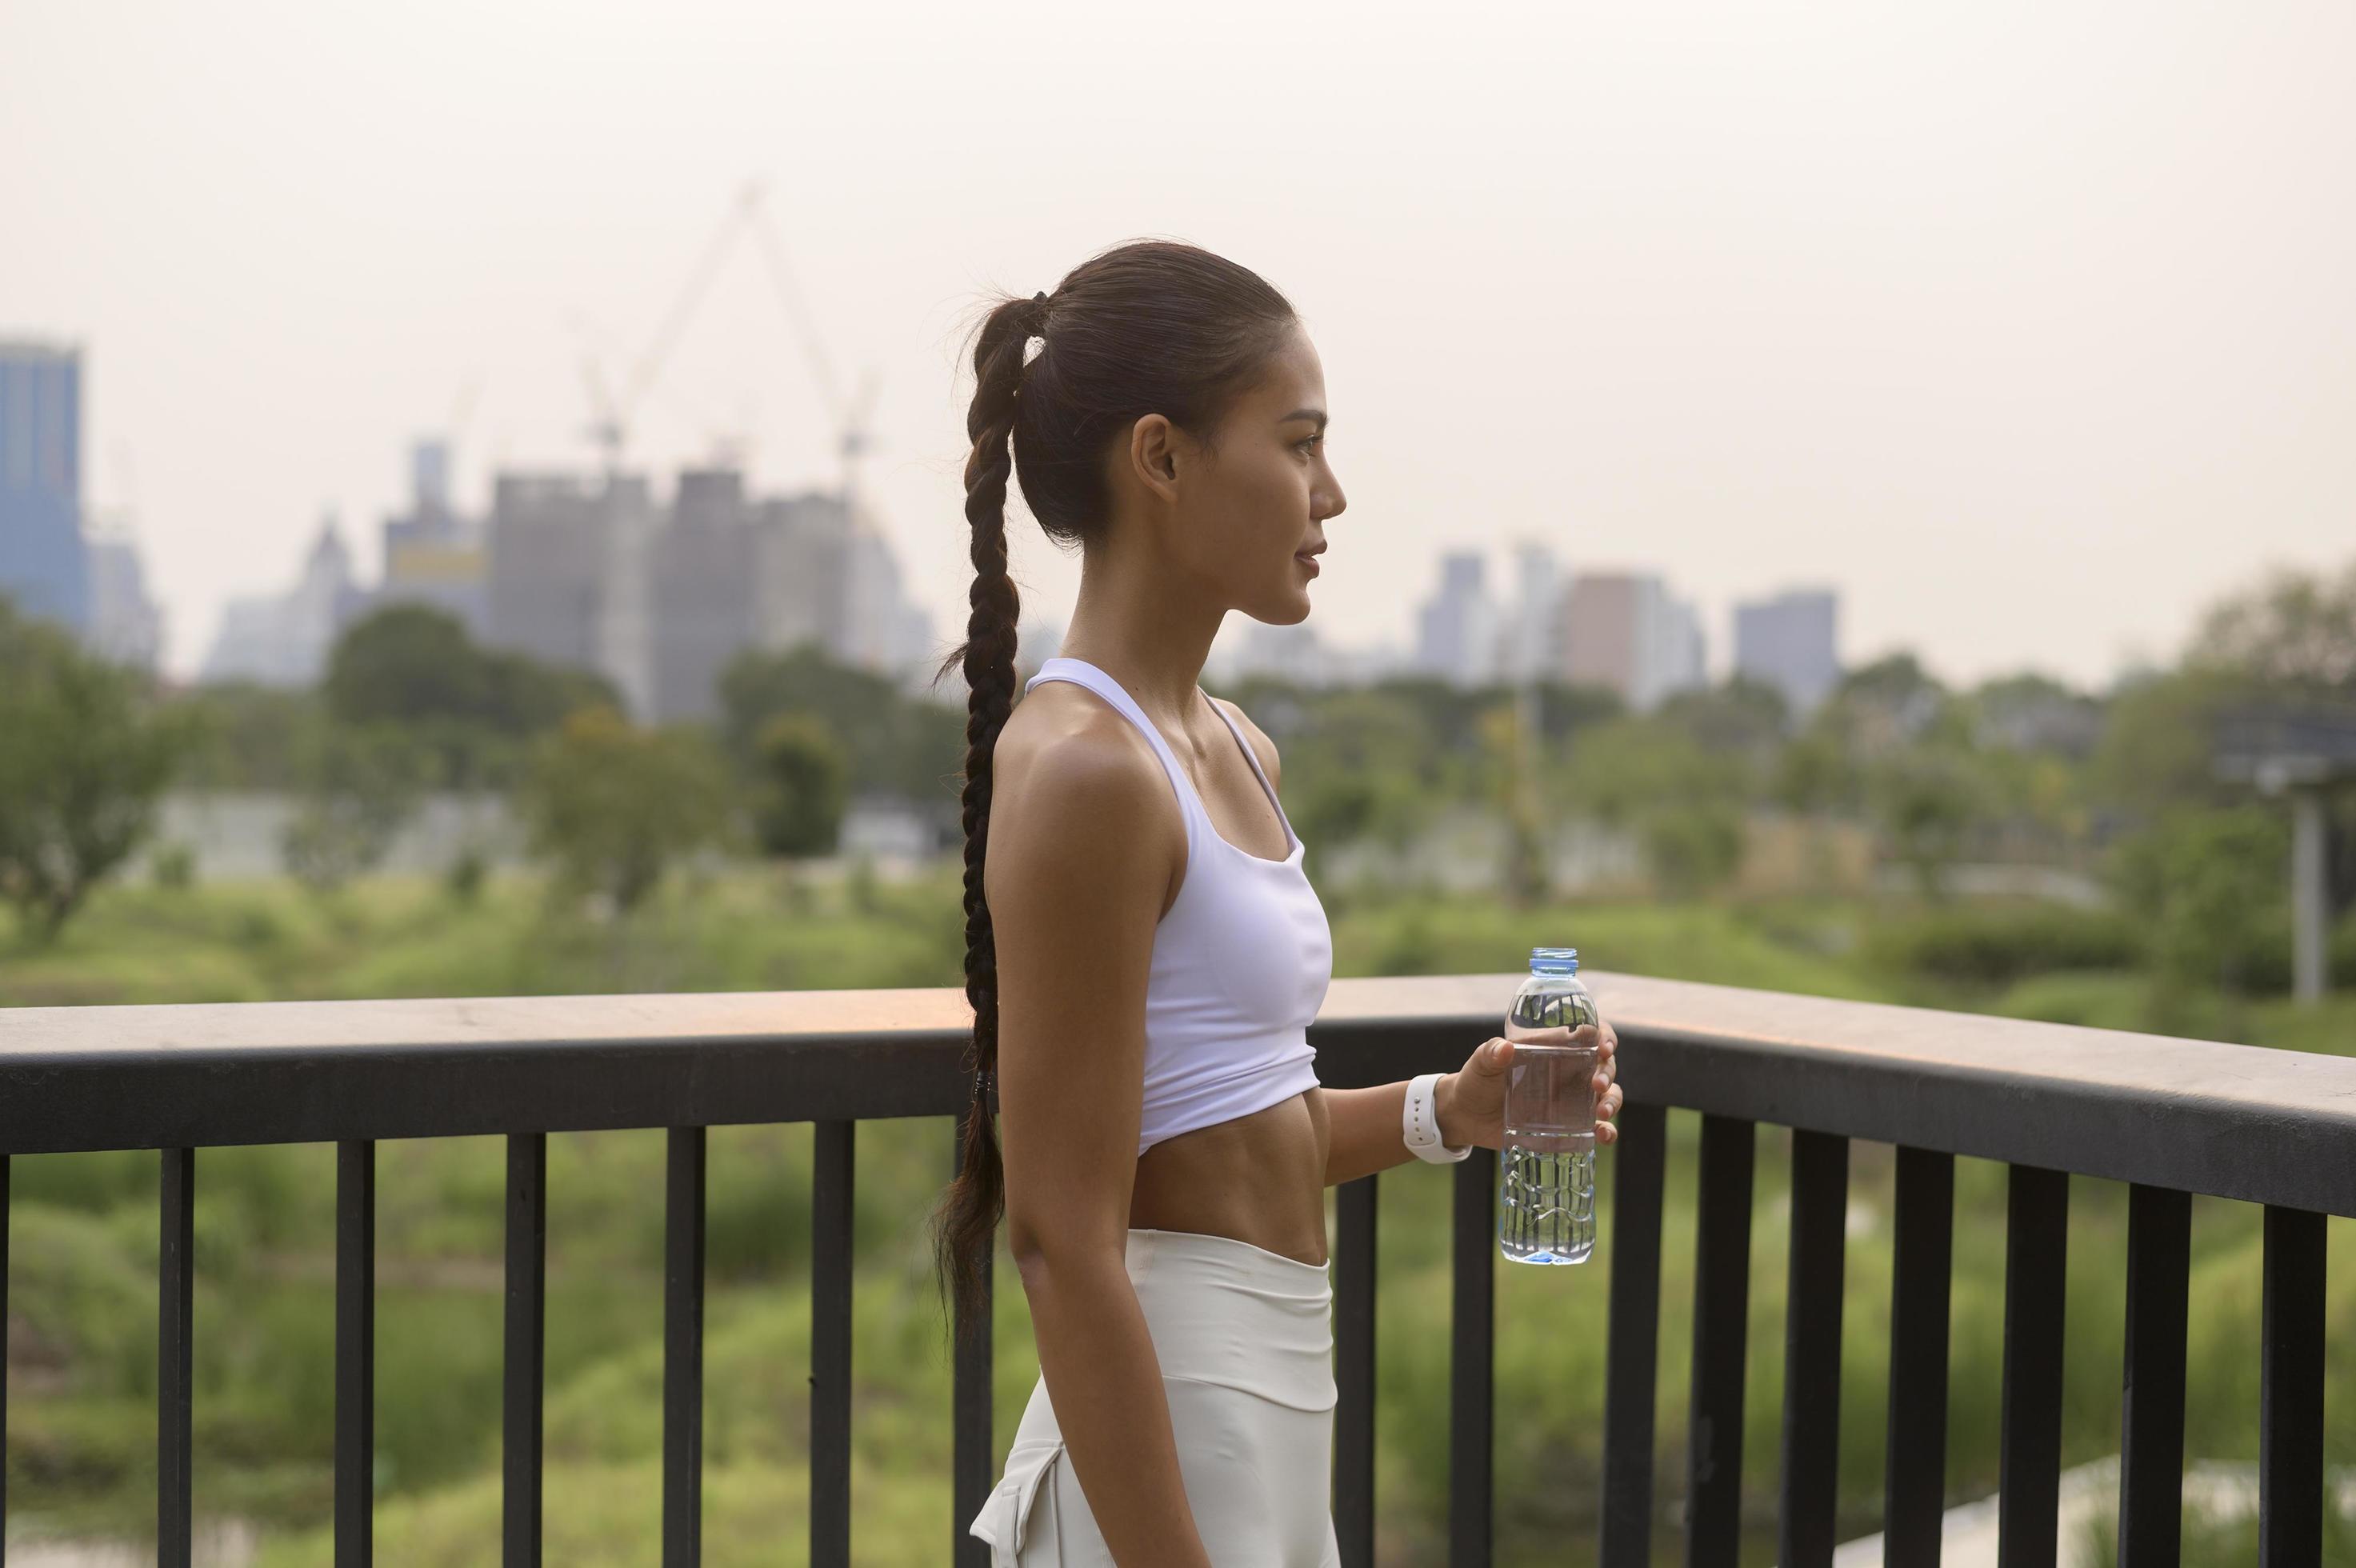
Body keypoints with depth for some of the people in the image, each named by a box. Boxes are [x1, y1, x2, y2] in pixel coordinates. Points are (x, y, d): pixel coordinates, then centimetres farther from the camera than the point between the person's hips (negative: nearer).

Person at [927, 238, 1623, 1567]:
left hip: (1275, 1422, 9)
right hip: (1167, 1446, -9)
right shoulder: (1083, 770, -18)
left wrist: (1444, 1112, 5)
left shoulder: (1235, 751, 10)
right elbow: (1067, 1244, -20)